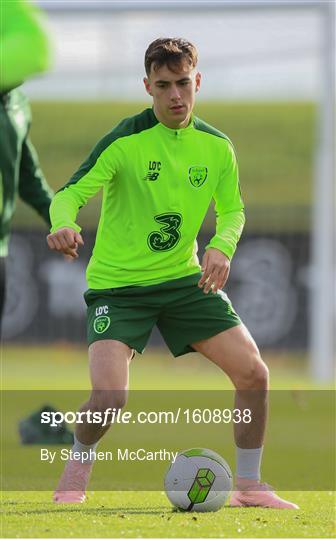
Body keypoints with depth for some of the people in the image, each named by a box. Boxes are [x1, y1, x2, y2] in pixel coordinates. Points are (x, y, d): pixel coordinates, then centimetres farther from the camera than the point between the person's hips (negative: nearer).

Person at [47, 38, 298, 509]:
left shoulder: (216, 147, 0)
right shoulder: (126, 140, -16)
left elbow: (233, 210, 11)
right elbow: (70, 193, -19)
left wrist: (222, 247, -12)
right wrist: (63, 225, -43)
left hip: (183, 277, 5)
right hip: (118, 284, -5)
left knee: (253, 373, -5)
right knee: (109, 396, -23)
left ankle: (249, 486, 14)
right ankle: (74, 479, 6)